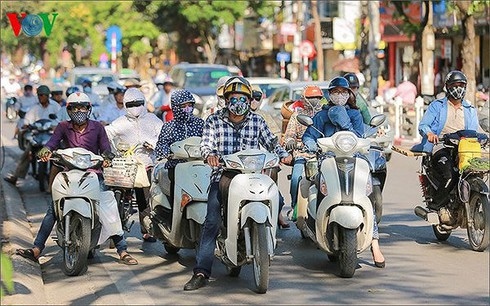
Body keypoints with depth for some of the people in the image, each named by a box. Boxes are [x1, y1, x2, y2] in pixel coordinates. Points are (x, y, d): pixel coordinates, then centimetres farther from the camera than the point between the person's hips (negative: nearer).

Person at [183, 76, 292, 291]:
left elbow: (271, 143, 14)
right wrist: (210, 155, -28)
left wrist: (283, 155, -7)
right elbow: (206, 144, -5)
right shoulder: (214, 121, 6)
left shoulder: (257, 122, 13)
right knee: (212, 221, -15)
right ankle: (201, 272, -20)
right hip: (223, 175, -3)